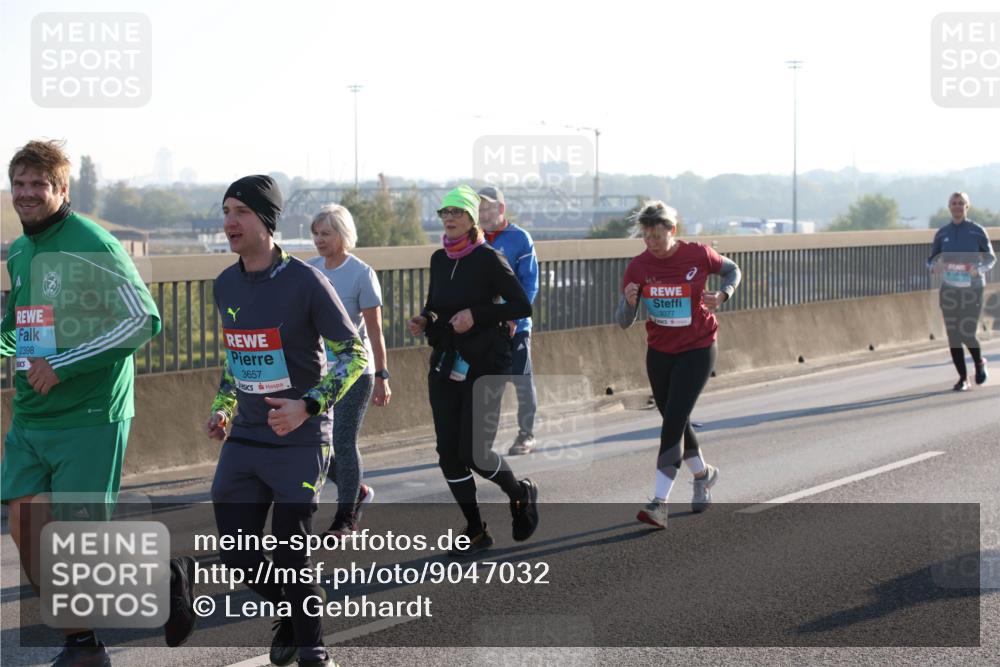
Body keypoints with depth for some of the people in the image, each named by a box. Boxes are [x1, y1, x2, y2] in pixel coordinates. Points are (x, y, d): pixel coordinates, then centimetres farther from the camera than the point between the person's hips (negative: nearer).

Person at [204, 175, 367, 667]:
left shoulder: (305, 281, -13)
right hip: (243, 442, 6)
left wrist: (308, 405, -22)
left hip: (299, 442, -6)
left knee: (290, 558, -7)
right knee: (236, 555, 4)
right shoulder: (225, 287, 7)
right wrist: (223, 408, 10)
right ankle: (289, 615, 31)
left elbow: (355, 353, -11)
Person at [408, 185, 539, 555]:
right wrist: (424, 320, 0)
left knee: (474, 453, -11)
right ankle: (476, 530, 17)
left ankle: (521, 494, 19)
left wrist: (476, 315, -20)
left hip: (484, 367, -6)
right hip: (444, 367, 6)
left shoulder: (489, 259, -9)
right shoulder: (439, 260, 9)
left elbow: (522, 306, -11)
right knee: (448, 454, 3)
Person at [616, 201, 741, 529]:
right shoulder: (638, 267, -8)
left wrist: (722, 295, -10)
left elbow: (732, 270, 9)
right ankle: (703, 473, 44)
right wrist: (630, 302, -28)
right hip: (659, 353, 4)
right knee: (676, 422, 16)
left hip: (697, 351, -4)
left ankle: (659, 504, -16)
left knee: (673, 424, -14)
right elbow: (624, 322, -6)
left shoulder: (698, 255, -12)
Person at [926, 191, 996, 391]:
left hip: (972, 290, -3)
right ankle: (963, 378, 12)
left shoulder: (977, 231, -2)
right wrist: (934, 266, -13)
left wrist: (979, 268, -16)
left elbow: (991, 258, 4)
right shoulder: (942, 233, 6)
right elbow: (931, 259, 11)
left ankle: (979, 362, 22)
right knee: (953, 336, 0)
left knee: (967, 334, -10)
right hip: (949, 290, 3)